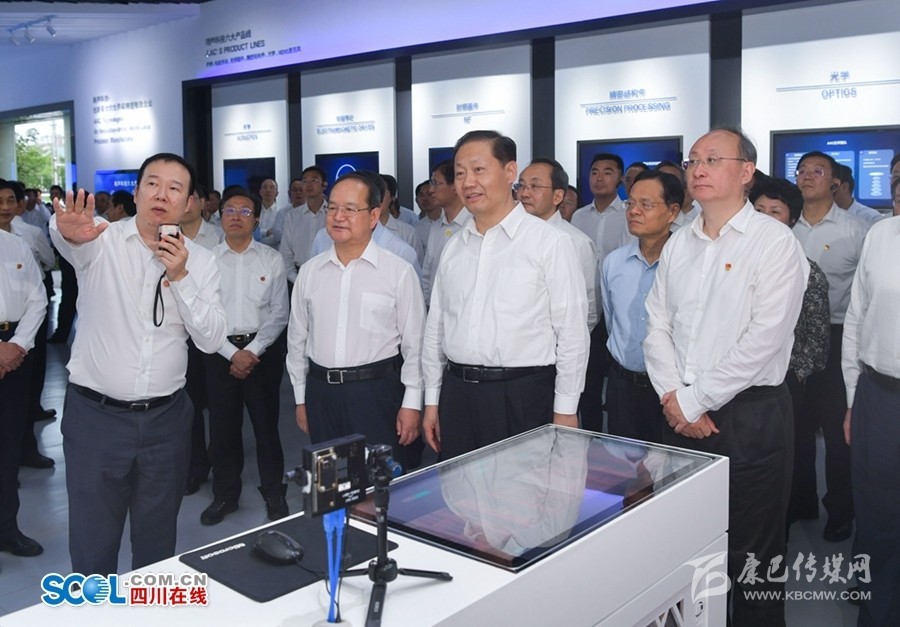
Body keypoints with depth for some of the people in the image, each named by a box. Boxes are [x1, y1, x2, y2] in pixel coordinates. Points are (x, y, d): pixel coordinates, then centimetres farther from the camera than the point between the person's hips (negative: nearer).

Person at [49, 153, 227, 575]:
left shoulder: (200, 261, 2)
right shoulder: (102, 240, -5)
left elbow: (211, 340, -5)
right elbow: (64, 236, -30)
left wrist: (180, 278, -16)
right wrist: (68, 232, -54)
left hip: (165, 418, 3)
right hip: (95, 414, -2)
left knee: (158, 539, 16)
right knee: (92, 541, 7)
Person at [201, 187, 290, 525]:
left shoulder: (272, 260, 0)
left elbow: (279, 313, -1)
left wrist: (253, 351, -10)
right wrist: (232, 353, -10)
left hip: (263, 350, -1)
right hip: (220, 351, 1)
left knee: (266, 424, 7)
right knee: (222, 426, 10)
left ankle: (274, 493, 24)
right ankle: (225, 494, 28)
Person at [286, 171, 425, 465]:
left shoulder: (399, 272, -6)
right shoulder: (310, 271, 6)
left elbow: (414, 343, -4)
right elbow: (297, 338, 13)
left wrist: (412, 404, -4)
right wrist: (301, 398, 14)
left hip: (376, 390, -4)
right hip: (320, 390, 4)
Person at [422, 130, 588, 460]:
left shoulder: (550, 242, -7)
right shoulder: (453, 247, 10)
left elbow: (572, 333, -6)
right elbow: (435, 327, 14)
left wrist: (565, 410, -7)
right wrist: (432, 401, 14)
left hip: (524, 396, -5)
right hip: (457, 393, 5)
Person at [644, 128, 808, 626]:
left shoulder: (774, 241, -7)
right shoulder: (678, 244, 10)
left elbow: (765, 338, -15)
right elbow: (657, 326, 8)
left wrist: (697, 400, -13)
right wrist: (674, 397, -5)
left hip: (750, 414, -5)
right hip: (681, 413, 5)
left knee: (752, 554, 5)